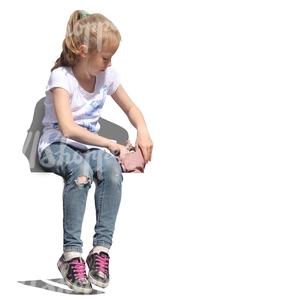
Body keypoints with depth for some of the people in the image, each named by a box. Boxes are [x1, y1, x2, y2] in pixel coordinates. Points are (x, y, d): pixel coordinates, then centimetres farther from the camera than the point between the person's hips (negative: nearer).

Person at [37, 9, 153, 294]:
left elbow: (130, 108, 16)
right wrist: (109, 143, -29)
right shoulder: (61, 77, -15)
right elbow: (67, 127, -26)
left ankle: (101, 249, -29)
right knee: (80, 168, -39)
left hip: (89, 145, 5)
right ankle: (71, 253, -35)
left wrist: (142, 131, -6)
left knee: (111, 166, -31)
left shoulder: (107, 75, 2)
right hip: (56, 145, -4)